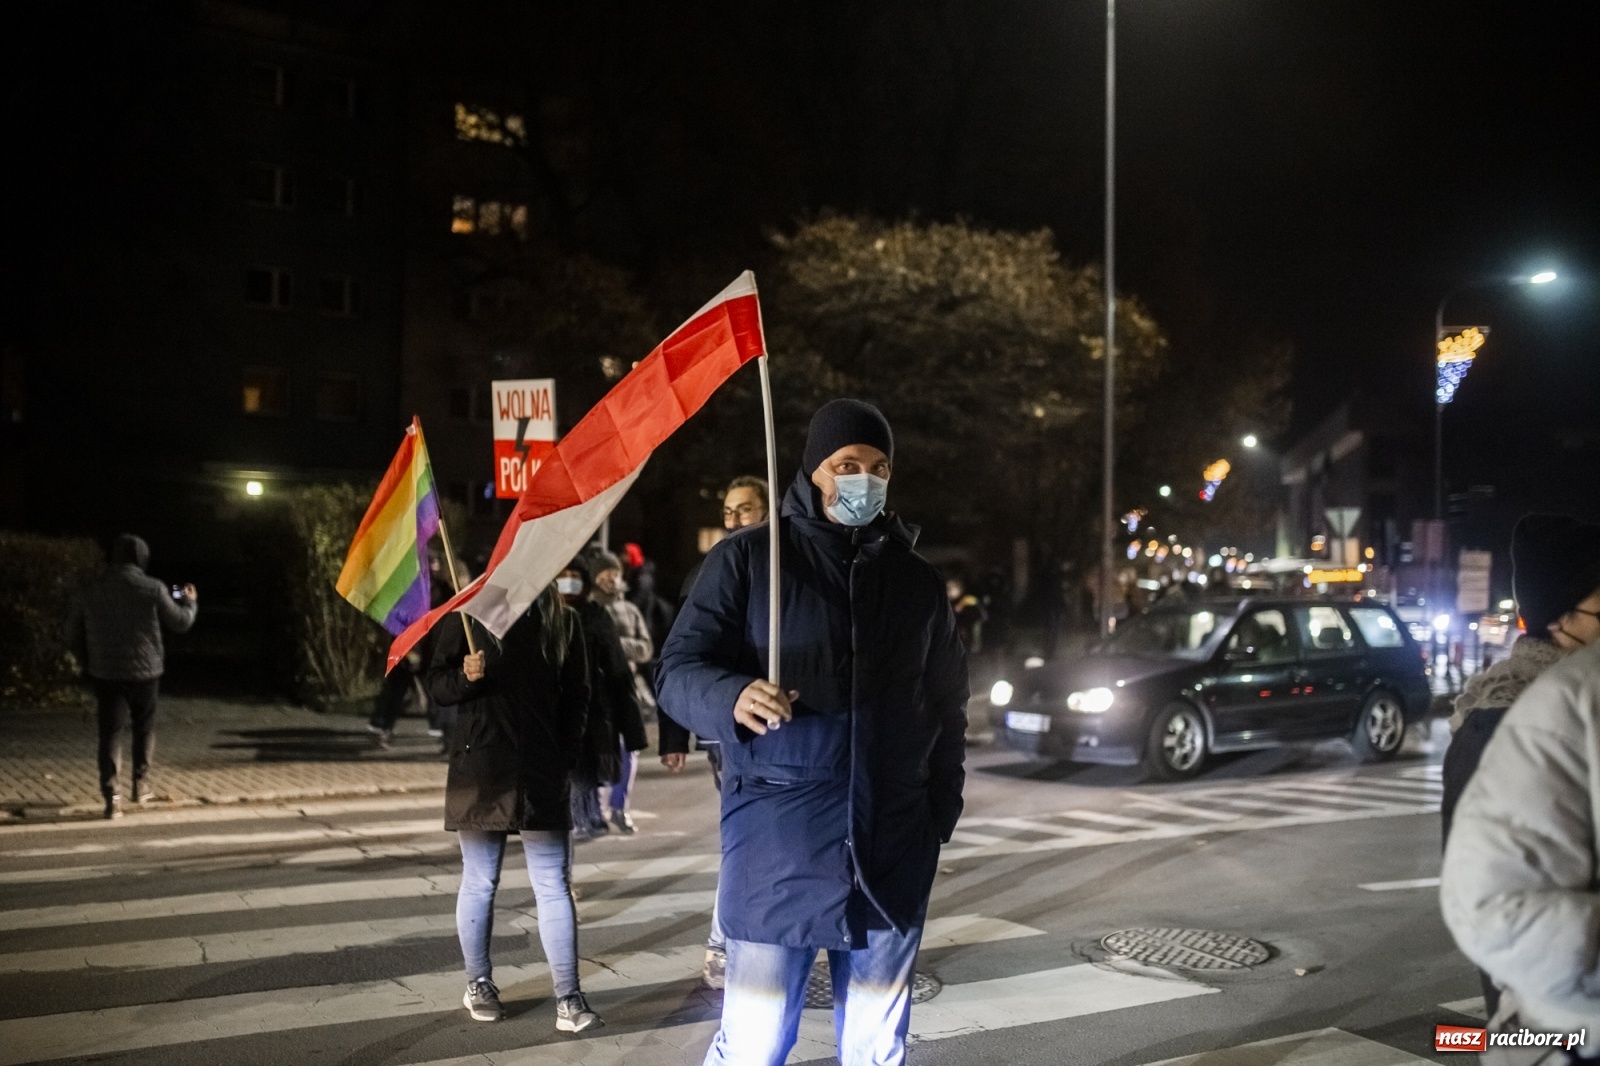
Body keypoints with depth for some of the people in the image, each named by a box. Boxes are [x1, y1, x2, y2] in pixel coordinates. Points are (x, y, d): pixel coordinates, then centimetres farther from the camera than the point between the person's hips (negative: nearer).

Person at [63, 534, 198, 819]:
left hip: (105, 674, 1)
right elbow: (181, 622, 1)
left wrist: (88, 666, 21)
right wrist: (191, 602, 21)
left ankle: (112, 796, -7)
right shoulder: (153, 589, -8)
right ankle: (141, 783, 24)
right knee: (144, 727, 19)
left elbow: (73, 637, 7)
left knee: (110, 733, 2)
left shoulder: (90, 592, 1)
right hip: (145, 672, -1)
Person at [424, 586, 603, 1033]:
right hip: (480, 770, -1)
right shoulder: (468, 613, 2)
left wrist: (567, 757, 2)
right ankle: (478, 984, 25)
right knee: (479, 883, 9)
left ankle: (568, 1000, -1)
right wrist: (465, 676, -19)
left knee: (554, 885, -2)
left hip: (542, 773, 1)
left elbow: (576, 695, 12)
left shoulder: (561, 621, 7)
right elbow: (437, 686, 2)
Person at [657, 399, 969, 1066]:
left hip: (892, 845, 4)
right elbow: (679, 670, -4)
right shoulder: (748, 558, 1)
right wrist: (733, 698, -25)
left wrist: (942, 807, 9)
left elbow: (947, 704, 18)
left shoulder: (918, 581, 12)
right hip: (778, 836, -3)